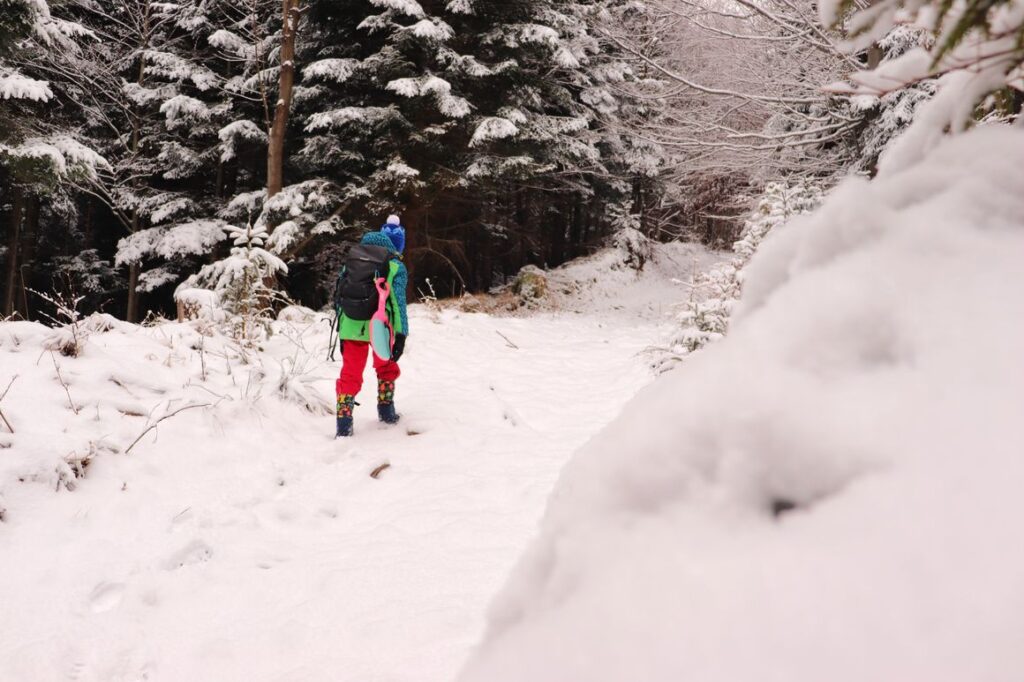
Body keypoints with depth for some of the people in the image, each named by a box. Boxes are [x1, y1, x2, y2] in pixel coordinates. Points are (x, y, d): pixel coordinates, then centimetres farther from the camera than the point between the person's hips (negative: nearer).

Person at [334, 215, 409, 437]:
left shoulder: (352, 259, 9)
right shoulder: (395, 266, -4)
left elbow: (340, 297, 10)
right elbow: (398, 302, -9)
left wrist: (341, 331, 15)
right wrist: (401, 335, -7)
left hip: (351, 328, 2)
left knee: (350, 373, 9)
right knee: (386, 368, 23)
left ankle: (344, 423, 2)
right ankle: (386, 411, 32)